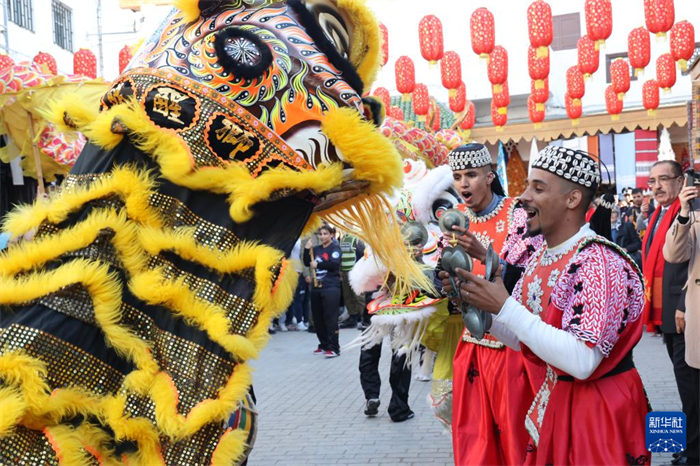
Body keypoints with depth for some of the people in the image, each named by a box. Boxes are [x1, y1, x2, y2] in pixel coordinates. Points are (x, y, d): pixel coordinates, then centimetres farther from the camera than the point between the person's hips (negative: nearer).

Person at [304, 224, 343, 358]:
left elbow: (335, 264, -15)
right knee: (318, 318, 9)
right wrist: (307, 249, 0)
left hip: (331, 287, -6)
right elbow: (307, 263, 12)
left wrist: (318, 264, -10)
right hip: (316, 287, 6)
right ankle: (324, 345, 21)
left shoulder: (335, 247, -2)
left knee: (330, 318, -9)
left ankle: (334, 348, -7)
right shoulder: (317, 249, 14)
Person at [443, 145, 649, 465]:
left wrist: (504, 307, -30)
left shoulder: (598, 262, -24)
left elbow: (582, 362, -32)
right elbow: (521, 339, 8)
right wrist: (473, 301, -8)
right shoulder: (539, 258, 3)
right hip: (554, 398, 8)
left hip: (600, 407, -8)